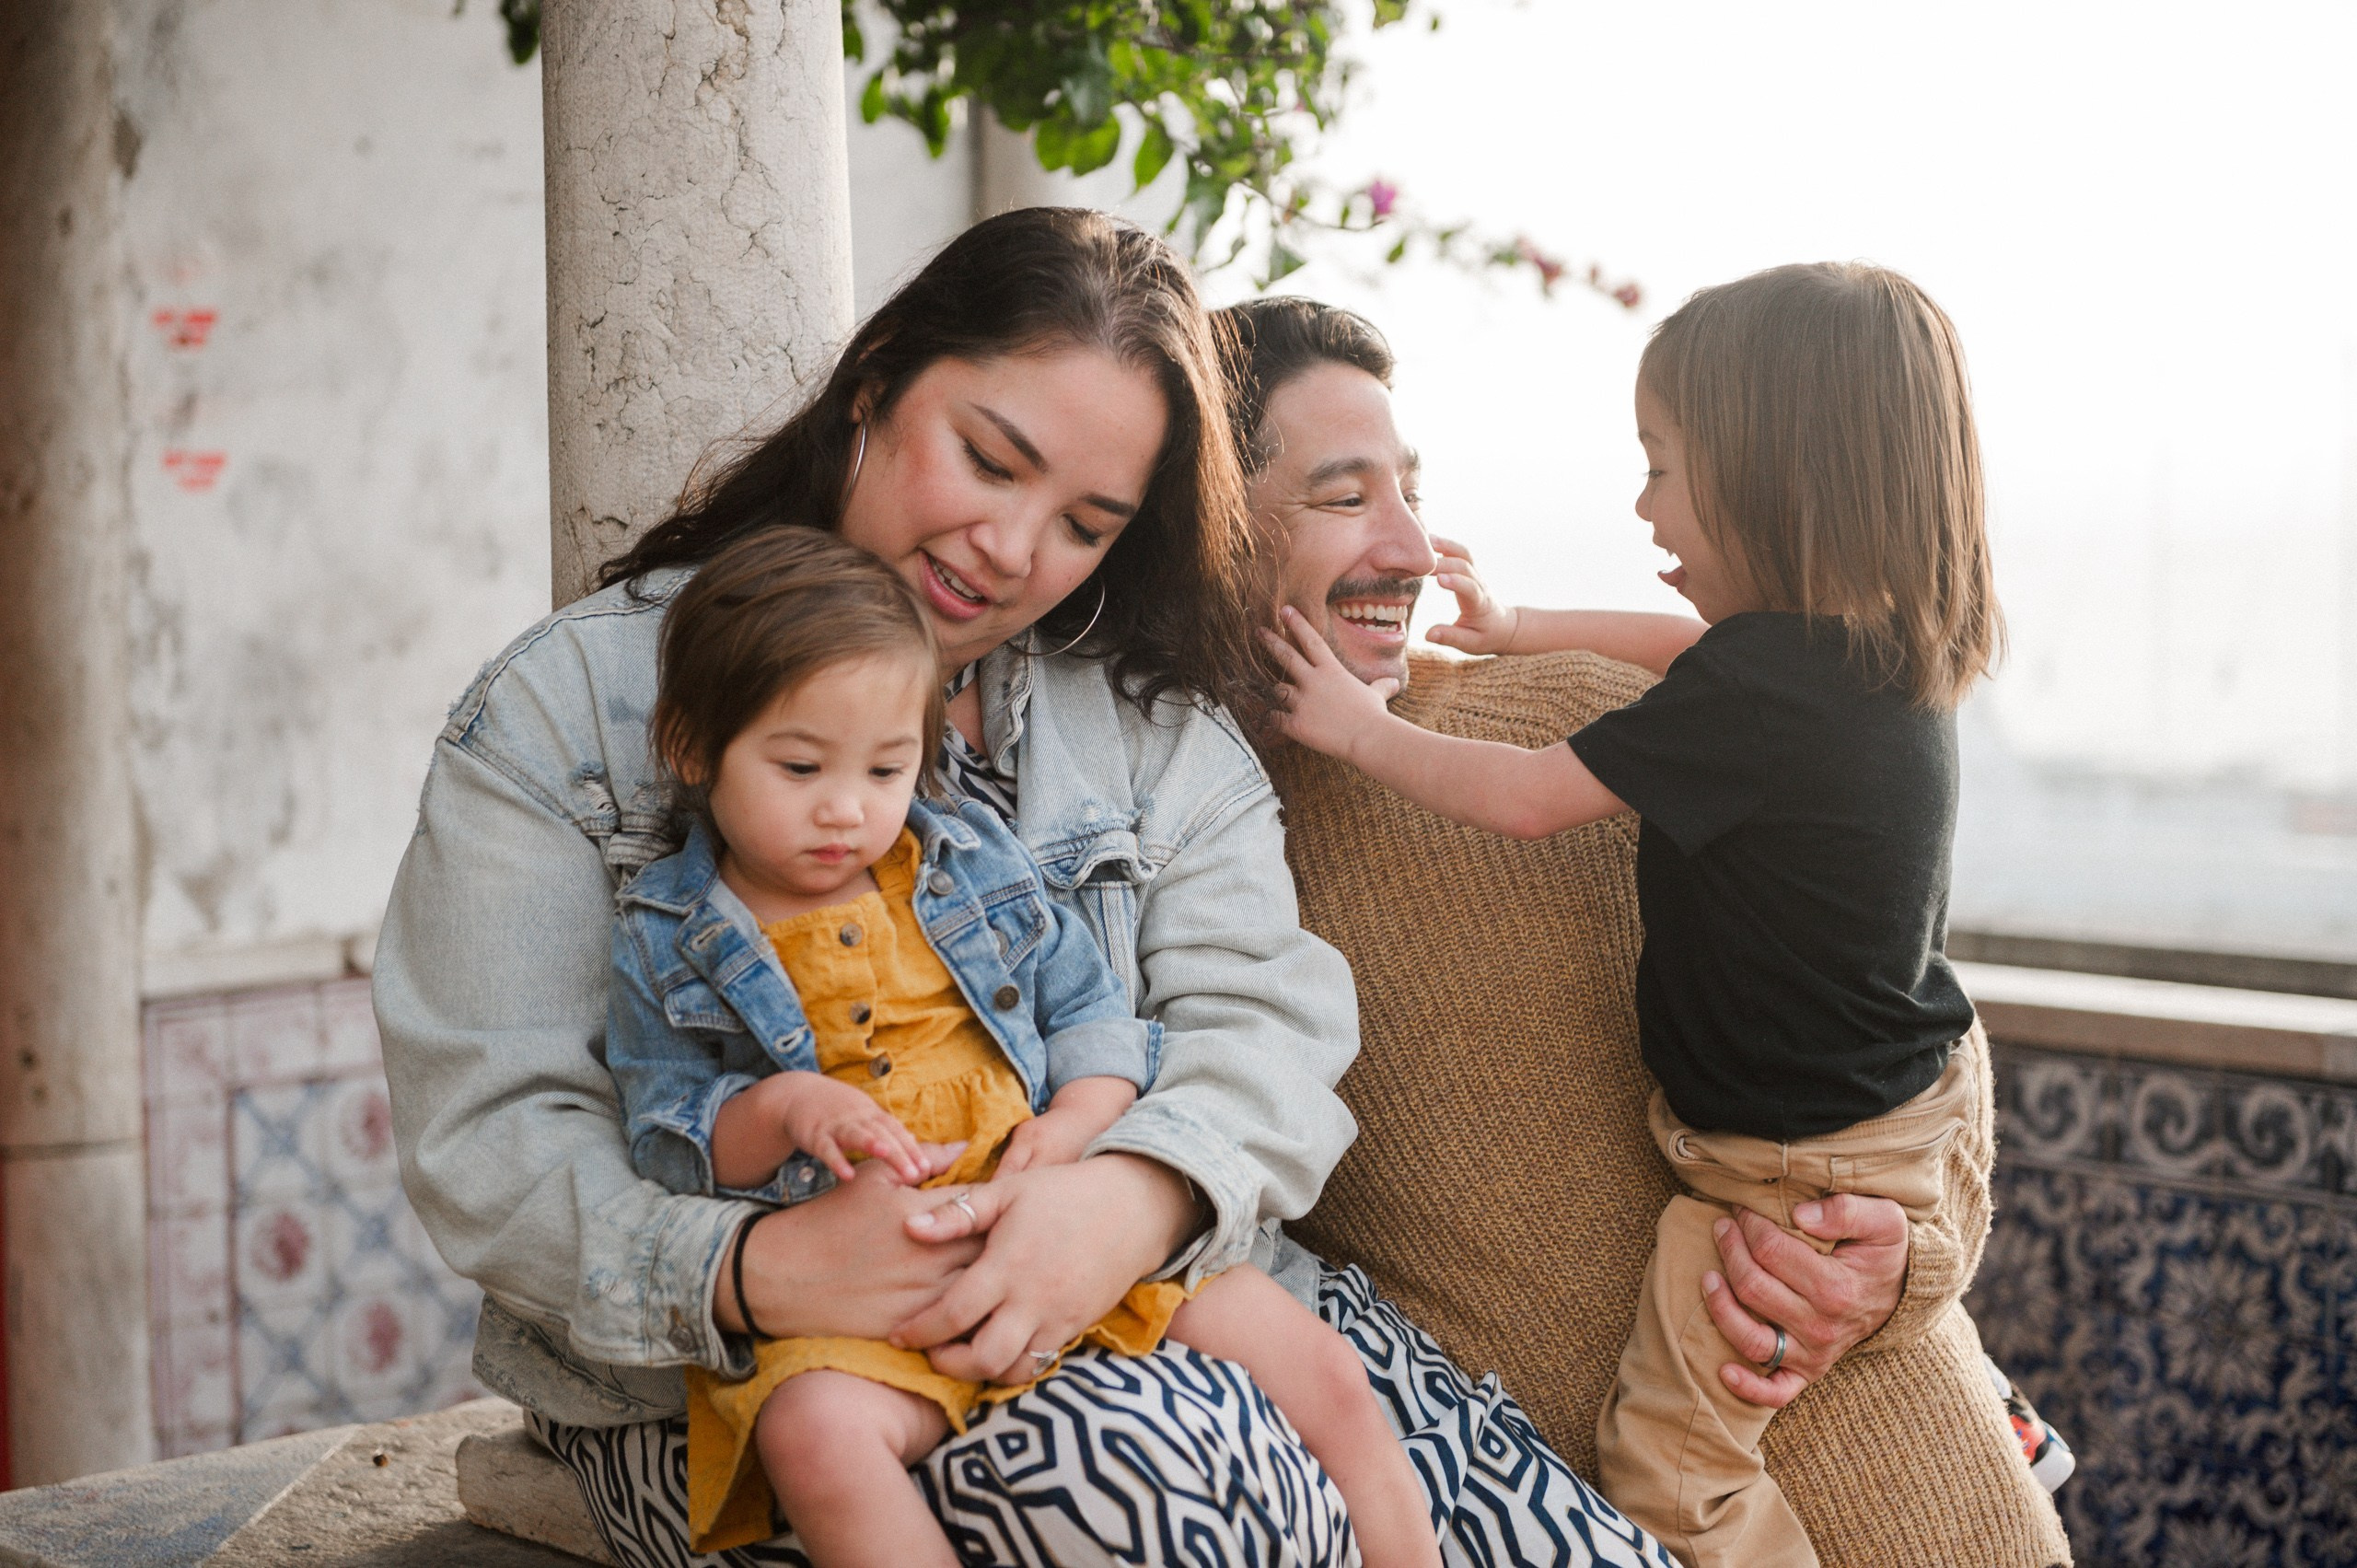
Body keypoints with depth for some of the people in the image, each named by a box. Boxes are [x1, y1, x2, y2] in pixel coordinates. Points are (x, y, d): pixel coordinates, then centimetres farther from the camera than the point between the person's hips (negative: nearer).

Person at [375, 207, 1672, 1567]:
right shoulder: (569, 711, 0)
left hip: (1131, 1304, 3)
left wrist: (1135, 1198, -26)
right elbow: (488, 1136, -8)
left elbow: (1260, 1013, -3)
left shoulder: (1158, 727, 12)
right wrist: (757, 1273, -28)